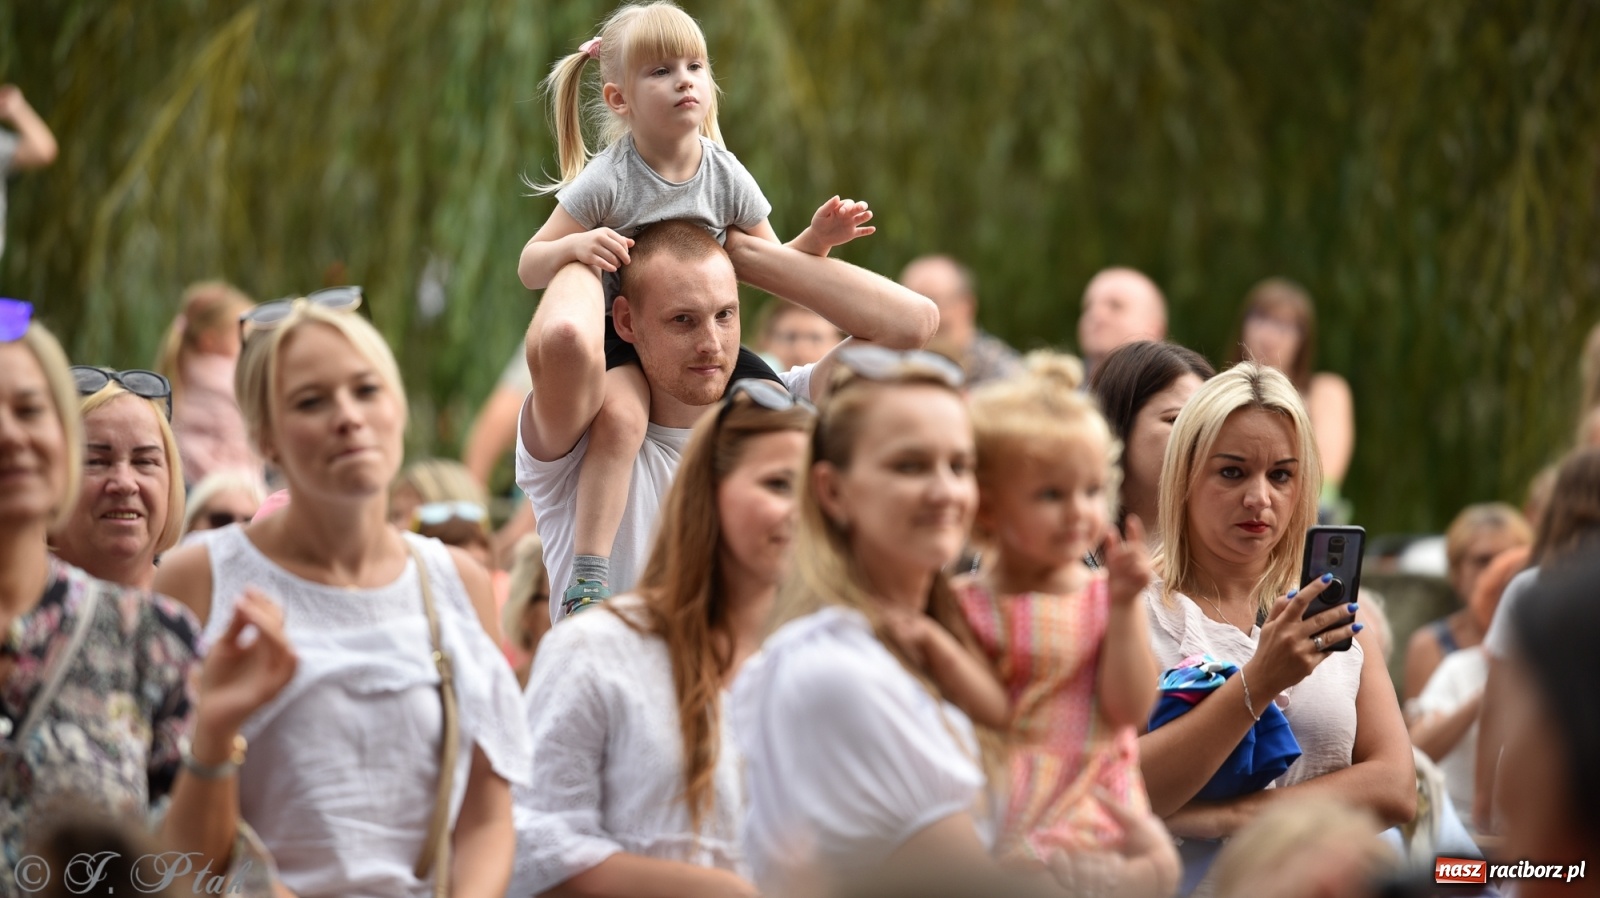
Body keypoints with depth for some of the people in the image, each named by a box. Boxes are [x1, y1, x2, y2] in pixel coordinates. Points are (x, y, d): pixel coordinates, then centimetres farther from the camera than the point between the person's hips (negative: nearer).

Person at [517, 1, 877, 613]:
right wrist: (575, 246, -34)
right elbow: (529, 268, -12)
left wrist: (817, 239, -11)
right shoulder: (607, 181, -15)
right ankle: (588, 578, -31)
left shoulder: (727, 177, -3)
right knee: (620, 414, -34)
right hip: (620, 336, -5)